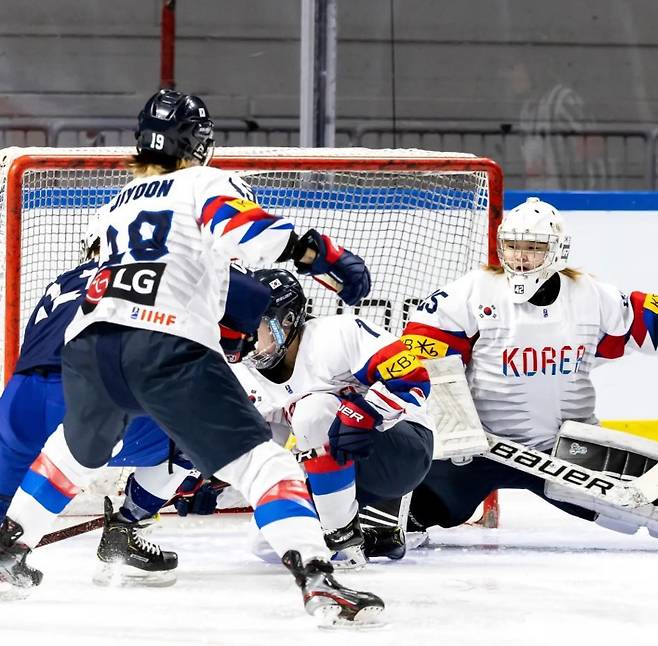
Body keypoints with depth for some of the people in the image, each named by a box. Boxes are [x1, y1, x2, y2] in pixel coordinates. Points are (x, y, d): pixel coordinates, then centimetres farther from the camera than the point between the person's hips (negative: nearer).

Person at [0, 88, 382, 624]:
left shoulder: (118, 204, 33)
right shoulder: (207, 184, 14)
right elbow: (247, 231, -8)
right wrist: (319, 252, -8)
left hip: (89, 344, 6)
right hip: (168, 350, -6)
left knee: (79, 446, 37)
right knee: (260, 460, -8)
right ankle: (316, 579, -25)